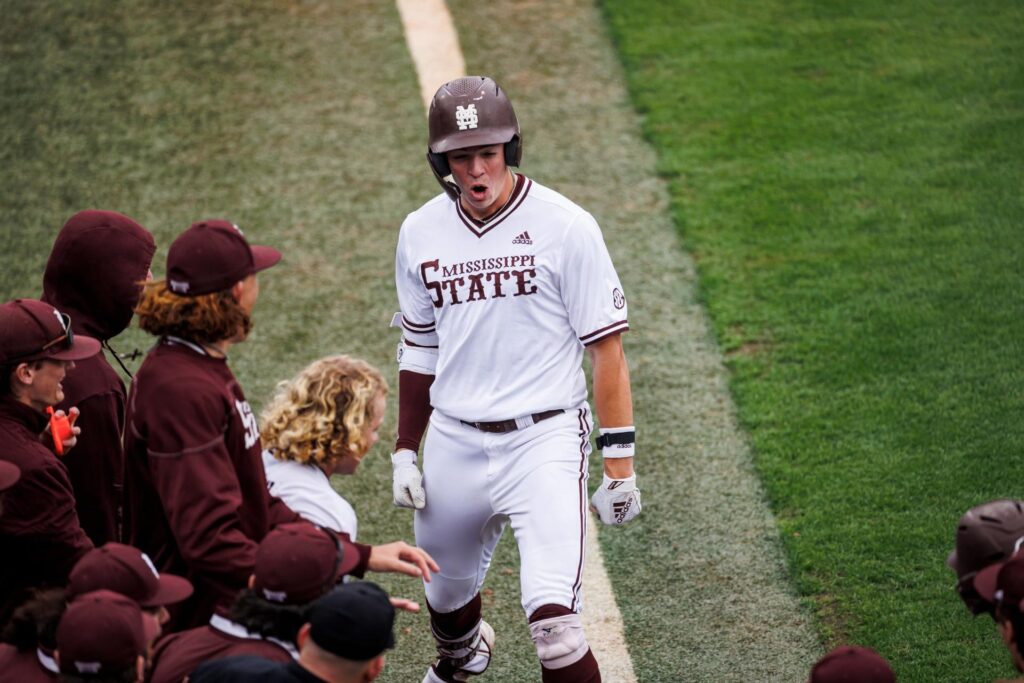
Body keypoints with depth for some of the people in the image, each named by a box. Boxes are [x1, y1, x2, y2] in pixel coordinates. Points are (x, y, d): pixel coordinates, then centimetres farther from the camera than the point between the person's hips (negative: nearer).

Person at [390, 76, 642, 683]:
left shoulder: (565, 227, -10)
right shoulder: (422, 234, 4)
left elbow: (607, 347, -8)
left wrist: (620, 462, -10)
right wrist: (404, 451, 14)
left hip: (544, 439, -5)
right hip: (454, 443, 5)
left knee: (552, 617, -20)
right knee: (446, 593, 22)